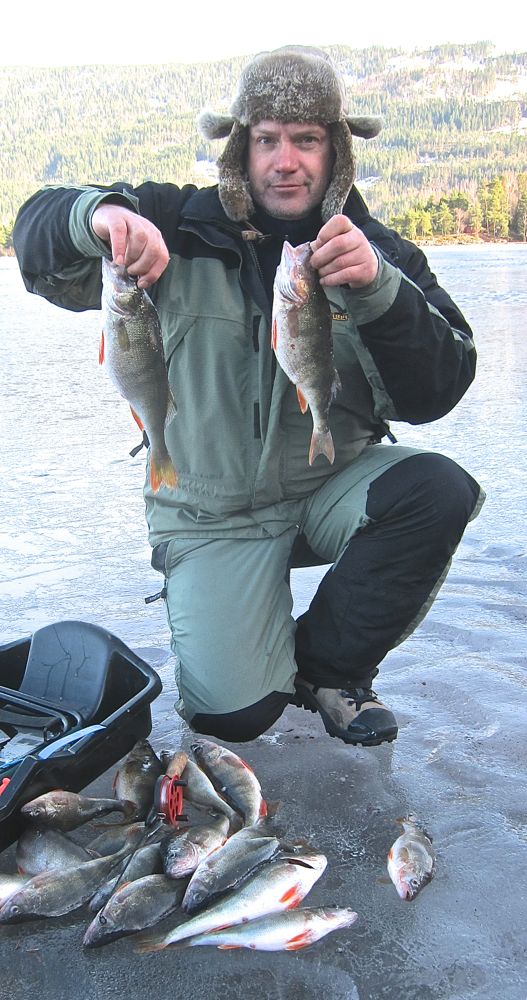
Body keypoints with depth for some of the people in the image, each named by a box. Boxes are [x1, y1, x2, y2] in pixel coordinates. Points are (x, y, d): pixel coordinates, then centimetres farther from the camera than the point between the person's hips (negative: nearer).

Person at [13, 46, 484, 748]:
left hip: (336, 483, 2)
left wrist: (378, 288, -30)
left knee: (441, 491, -29)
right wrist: (99, 214, -30)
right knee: (232, 711, -18)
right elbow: (37, 234, -6)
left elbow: (437, 393, -12)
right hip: (214, 511, -2)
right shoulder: (180, 226, -3)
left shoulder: (377, 251, -1)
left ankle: (327, 662, -3)